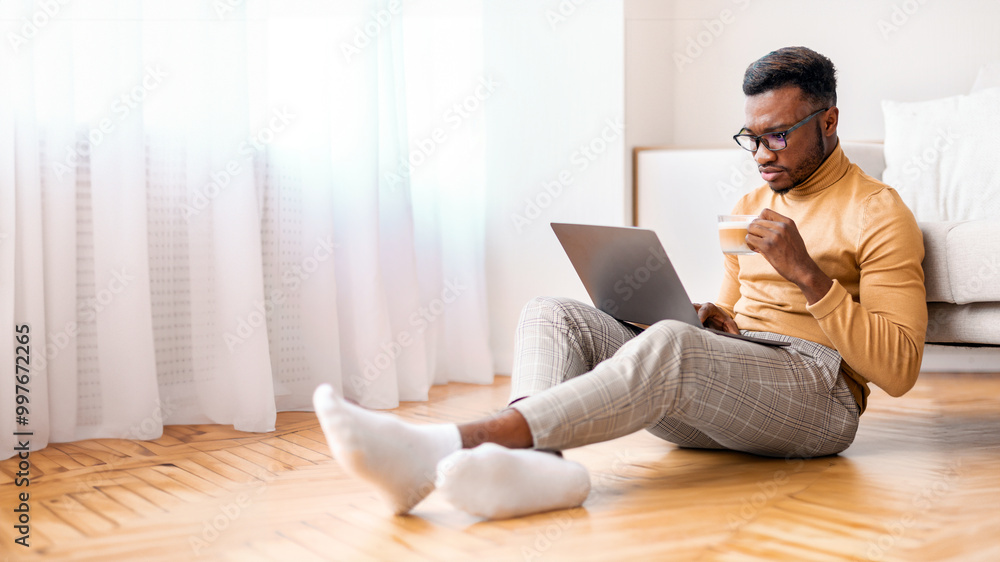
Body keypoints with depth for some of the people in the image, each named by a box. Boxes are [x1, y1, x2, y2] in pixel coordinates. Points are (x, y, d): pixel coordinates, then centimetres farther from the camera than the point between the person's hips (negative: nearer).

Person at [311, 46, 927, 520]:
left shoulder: (878, 213, 3)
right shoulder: (751, 205, 24)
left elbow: (899, 369, -6)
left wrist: (807, 272, -15)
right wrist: (709, 318, 2)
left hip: (818, 390, -6)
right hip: (720, 385, 7)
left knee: (672, 345, -38)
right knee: (553, 314, -13)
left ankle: (444, 446, -47)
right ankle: (537, 460, -45)